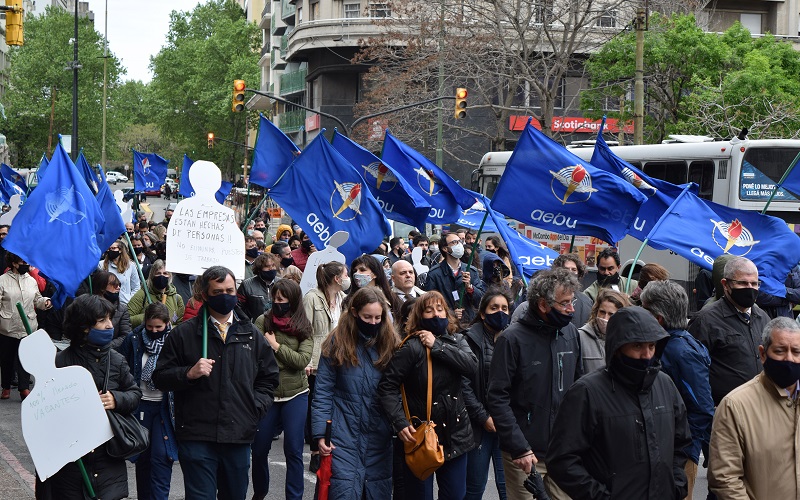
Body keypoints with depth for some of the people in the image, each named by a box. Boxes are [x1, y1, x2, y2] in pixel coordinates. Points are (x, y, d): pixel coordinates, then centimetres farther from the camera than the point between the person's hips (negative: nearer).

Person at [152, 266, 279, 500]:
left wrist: (256, 407, 5)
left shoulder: (251, 334, 12)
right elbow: (160, 377, 2)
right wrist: (189, 373, -15)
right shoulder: (184, 333, 2)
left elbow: (268, 377, 19)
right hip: (197, 437, -3)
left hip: (239, 436, 3)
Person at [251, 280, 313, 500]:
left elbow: (303, 360, -12)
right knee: (259, 448, 10)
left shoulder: (303, 327, -1)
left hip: (295, 394, -1)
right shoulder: (263, 321, -2)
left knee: (293, 450, 2)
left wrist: (275, 346, -12)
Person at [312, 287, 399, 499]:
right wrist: (320, 432, -8)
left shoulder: (391, 344, 3)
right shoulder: (337, 343, -4)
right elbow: (323, 392, -3)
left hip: (380, 437, 3)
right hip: (344, 434, -3)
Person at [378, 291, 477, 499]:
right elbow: (387, 386, -14)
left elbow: (471, 365, -14)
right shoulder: (412, 348, -13)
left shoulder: (456, 340, 5)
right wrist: (400, 423, -23)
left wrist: (437, 346, -18)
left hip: (455, 433, 5)